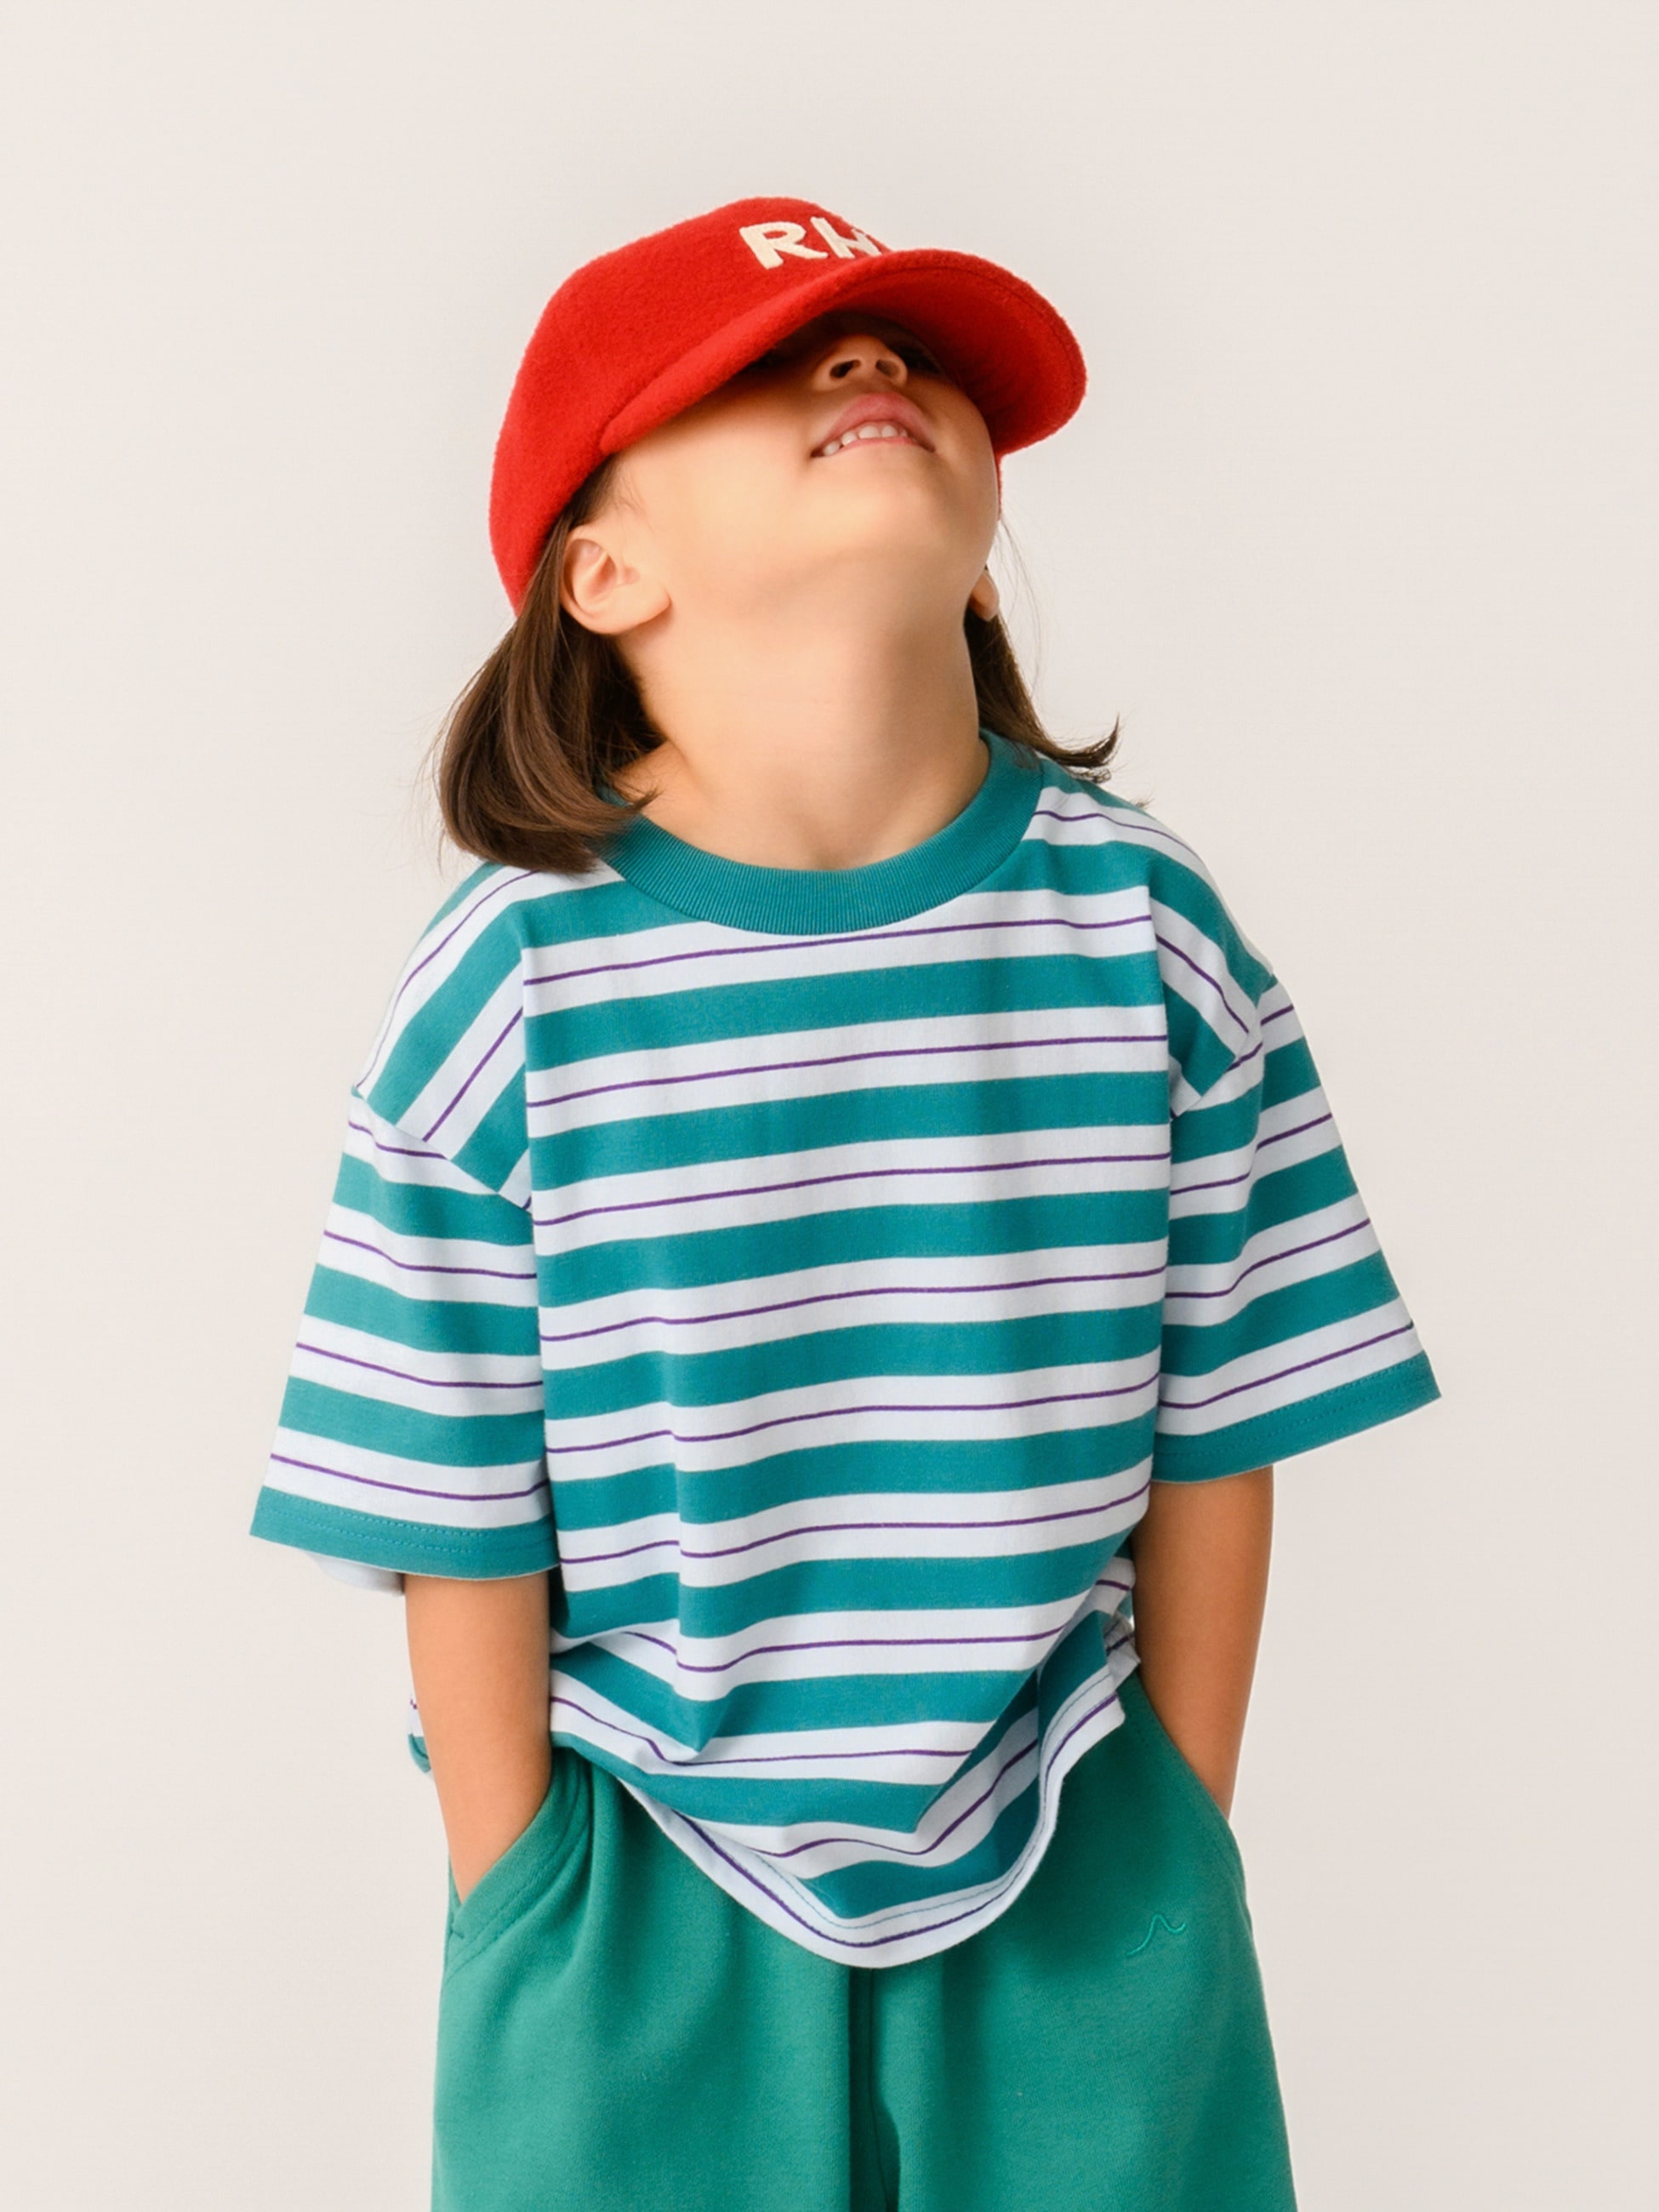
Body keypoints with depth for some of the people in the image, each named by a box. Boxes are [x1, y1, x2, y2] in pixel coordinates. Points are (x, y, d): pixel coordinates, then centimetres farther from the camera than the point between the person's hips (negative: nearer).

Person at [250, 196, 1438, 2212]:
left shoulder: (1145, 925, -7)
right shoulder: (511, 987, -12)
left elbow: (1214, 1436, 0)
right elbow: (462, 1523, -6)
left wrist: (1182, 1861, 4)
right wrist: (521, 1925, -1)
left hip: (1072, 1864, 2)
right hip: (650, 1898, -1)